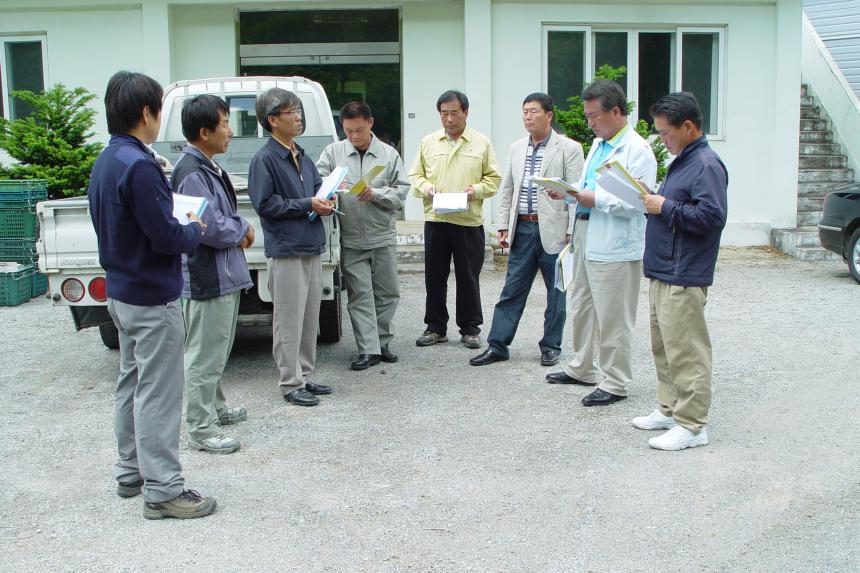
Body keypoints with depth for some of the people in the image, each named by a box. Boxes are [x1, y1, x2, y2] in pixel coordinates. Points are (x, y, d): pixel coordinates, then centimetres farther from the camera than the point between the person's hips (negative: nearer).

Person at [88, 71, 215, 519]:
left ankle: (131, 472, 31)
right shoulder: (138, 166, -22)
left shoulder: (106, 161, 8)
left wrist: (181, 225, 9)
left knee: (132, 384, 19)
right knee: (158, 394, -2)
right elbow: (166, 237, -23)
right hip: (152, 299, -10)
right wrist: (194, 230, -3)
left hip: (122, 292, 10)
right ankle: (162, 490, 6)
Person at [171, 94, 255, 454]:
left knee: (218, 351, 23)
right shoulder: (192, 173, -21)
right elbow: (210, 227, -25)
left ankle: (215, 407, 38)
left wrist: (238, 230, -1)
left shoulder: (208, 167, 11)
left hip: (224, 274, 10)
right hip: (208, 278, -10)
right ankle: (201, 430, 6)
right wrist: (243, 231, -7)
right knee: (205, 355, -2)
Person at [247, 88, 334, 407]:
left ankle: (304, 376, 25)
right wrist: (307, 204, -16)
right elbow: (265, 204, -15)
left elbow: (318, 187, 24)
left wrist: (325, 202, 1)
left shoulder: (301, 156, 14)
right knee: (289, 321, -2)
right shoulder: (265, 159, -11)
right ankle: (290, 383, 7)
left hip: (311, 248, 8)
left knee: (310, 319, 14)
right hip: (286, 251, -8)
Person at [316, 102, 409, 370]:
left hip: (383, 237, 1)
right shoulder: (333, 152, 3)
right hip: (351, 239, -1)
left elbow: (401, 191, -2)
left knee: (387, 292, 9)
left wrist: (374, 194, -18)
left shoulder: (389, 154, 3)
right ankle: (369, 350, 2)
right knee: (360, 294, -1)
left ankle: (382, 342, 24)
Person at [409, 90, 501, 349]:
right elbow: (415, 175, 13)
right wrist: (426, 187, -8)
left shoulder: (482, 143, 5)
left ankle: (470, 329, 16)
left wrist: (476, 190, -12)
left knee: (468, 278, 5)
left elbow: (493, 178, 6)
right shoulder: (428, 142, 10)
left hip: (469, 221, -2)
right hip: (435, 220, 2)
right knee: (434, 277, 6)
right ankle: (436, 327, 19)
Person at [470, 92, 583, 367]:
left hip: (553, 230, -4)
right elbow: (507, 189, 14)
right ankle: (497, 345, 11)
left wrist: (572, 232, -11)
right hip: (522, 229, 4)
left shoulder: (568, 148, -3)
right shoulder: (516, 148, 12)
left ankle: (551, 346, 19)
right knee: (512, 290, 6)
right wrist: (504, 226, 8)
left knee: (556, 293, 7)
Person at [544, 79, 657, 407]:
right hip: (586, 240, 10)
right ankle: (582, 368, 35)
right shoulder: (598, 144, 15)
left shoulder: (637, 150, -14)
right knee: (581, 309, 19)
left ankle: (615, 384, 12)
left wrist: (594, 199, -22)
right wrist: (568, 192, 3)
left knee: (612, 318, 0)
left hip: (614, 247, -9)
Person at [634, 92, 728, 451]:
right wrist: (652, 200, 7)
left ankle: (692, 425, 2)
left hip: (683, 279, -10)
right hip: (662, 273, 10)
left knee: (686, 353, -5)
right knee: (664, 349, 17)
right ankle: (670, 410, 29)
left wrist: (664, 207, -17)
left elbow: (712, 216, -24)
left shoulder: (707, 165, -14)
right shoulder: (682, 161, 17)